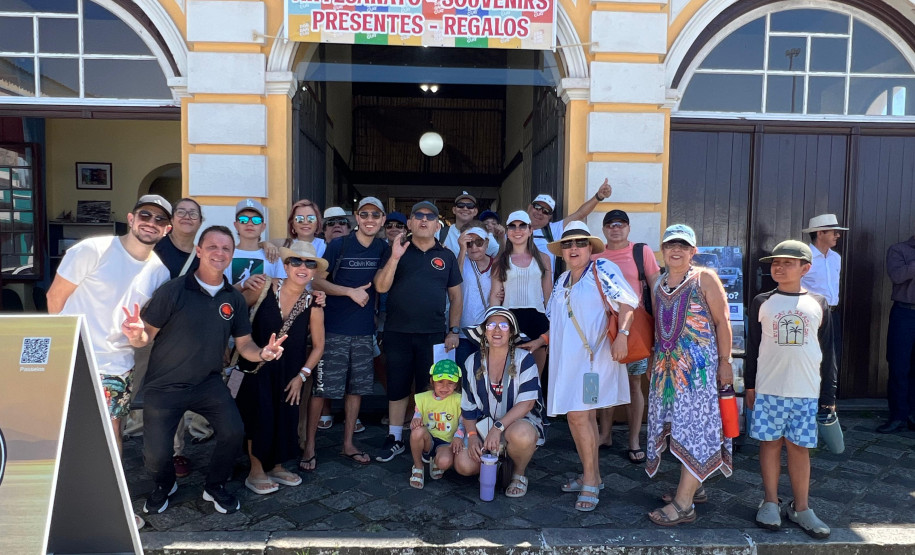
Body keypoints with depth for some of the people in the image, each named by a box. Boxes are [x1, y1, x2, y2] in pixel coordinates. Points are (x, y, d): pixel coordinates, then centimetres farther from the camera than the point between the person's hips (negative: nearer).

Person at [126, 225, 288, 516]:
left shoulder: (235, 298, -1)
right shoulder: (173, 291, -14)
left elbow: (244, 343, 4)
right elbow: (147, 336, -12)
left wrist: (262, 353, -17)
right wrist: (137, 334, -36)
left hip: (208, 383, 3)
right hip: (165, 385, -3)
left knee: (233, 432, -13)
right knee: (155, 453, -8)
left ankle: (215, 487, 18)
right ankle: (164, 485, 32)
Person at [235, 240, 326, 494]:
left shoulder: (313, 304, -7)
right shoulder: (266, 288, -13)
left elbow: (318, 345, 1)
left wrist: (301, 376, -2)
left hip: (289, 371, 3)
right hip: (258, 366, -3)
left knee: (285, 418, 8)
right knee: (261, 414, -6)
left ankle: (275, 466, 30)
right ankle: (256, 471, 13)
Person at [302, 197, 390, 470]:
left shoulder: (383, 249, 5)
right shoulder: (339, 245, -7)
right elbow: (317, 281, -7)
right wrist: (351, 291, -16)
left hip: (365, 330, 4)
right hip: (334, 329, -4)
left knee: (356, 388, 12)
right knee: (322, 388, 0)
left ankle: (348, 443, 26)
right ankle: (309, 445, 15)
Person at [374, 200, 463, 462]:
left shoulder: (447, 256, 7)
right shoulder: (397, 251, 5)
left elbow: (456, 297, 10)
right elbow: (381, 287, -6)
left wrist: (454, 330, 3)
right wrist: (395, 257, -18)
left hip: (434, 334, 0)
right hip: (398, 333, 0)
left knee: (429, 388, 8)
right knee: (397, 387, 8)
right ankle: (394, 438, 22)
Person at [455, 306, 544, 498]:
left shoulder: (524, 359, -9)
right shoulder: (473, 363, 3)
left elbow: (527, 402, -17)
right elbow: (468, 406, 8)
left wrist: (498, 427, -27)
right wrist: (472, 435, -7)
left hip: (520, 422, -3)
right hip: (484, 425, 3)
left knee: (520, 434, -40)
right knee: (463, 464, -22)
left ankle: (519, 473, -4)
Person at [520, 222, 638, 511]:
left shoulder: (602, 269, -4)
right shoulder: (562, 280, 19)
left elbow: (626, 301, -14)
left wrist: (622, 334, -25)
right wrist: (539, 341, 18)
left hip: (593, 355, -7)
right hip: (567, 357, 7)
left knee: (578, 414, -11)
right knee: (584, 416, 12)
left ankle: (590, 480, 3)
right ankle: (591, 475, 24)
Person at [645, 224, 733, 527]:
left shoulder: (704, 278, -5)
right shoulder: (658, 284, 12)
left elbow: (722, 322, -6)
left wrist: (725, 362, -9)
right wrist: (654, 360, 17)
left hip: (698, 362, -6)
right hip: (667, 363, 6)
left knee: (694, 425, -4)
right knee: (676, 425, 11)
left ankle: (683, 504, -1)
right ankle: (694, 487, 27)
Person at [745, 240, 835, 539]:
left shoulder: (818, 304, 5)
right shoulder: (762, 302, 3)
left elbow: (827, 352, 8)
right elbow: (752, 346, 6)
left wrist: (829, 395, 7)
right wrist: (749, 385, 4)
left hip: (806, 392, 1)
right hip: (768, 390, 0)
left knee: (799, 447, 6)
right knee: (770, 443, 6)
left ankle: (800, 508, 19)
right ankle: (770, 503, 19)